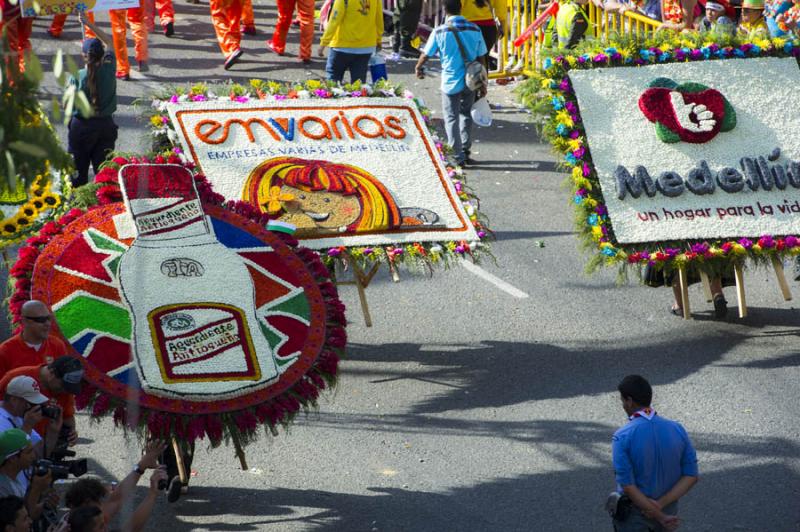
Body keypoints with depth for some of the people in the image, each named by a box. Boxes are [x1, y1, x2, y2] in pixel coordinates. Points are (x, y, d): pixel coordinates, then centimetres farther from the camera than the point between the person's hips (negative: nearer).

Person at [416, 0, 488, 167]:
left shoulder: (440, 32, -9)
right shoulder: (474, 30, -2)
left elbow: (426, 54, 2)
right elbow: (481, 59, 3)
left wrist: (418, 68, 24)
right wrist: (482, 84, 11)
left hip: (450, 82, -3)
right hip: (470, 82, 3)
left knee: (451, 119, 5)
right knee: (466, 114, 23)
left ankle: (458, 157, 0)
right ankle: (465, 151, 23)